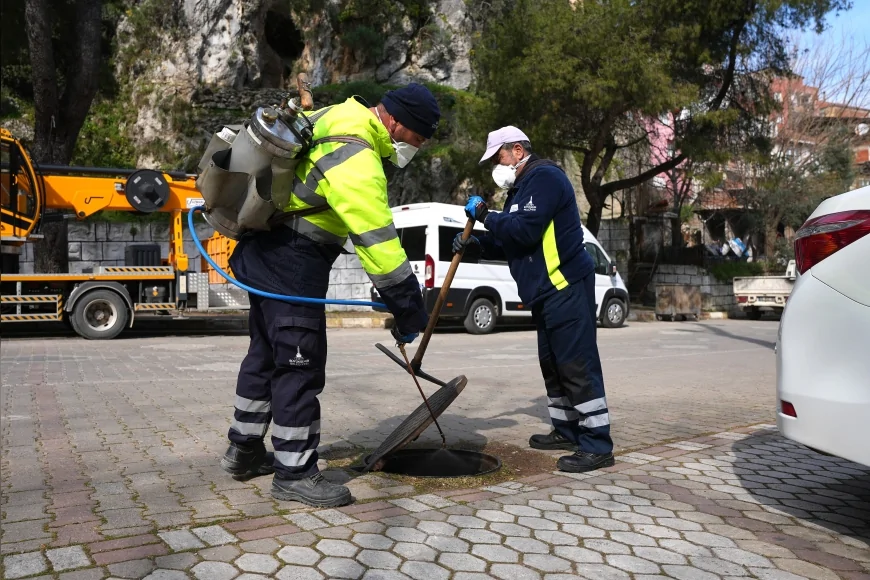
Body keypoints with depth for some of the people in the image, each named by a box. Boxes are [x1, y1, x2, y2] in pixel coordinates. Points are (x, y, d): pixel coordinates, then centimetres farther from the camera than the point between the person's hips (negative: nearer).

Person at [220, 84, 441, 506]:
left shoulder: (339, 118, 8)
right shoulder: (355, 160, -23)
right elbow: (377, 241, -24)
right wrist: (408, 309, -18)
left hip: (263, 251, 11)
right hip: (290, 263, -11)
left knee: (267, 352, 17)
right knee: (299, 363, -6)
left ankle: (244, 451, 31)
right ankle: (294, 474, 3)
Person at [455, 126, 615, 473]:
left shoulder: (544, 177, -10)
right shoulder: (522, 187, 23)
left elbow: (526, 230, -24)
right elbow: (507, 243, 24)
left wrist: (485, 216, -12)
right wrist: (475, 244, 8)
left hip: (566, 287, -11)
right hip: (545, 291, 11)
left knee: (578, 365, -11)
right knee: (553, 364, 14)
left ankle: (598, 445, -7)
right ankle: (567, 431, 24)